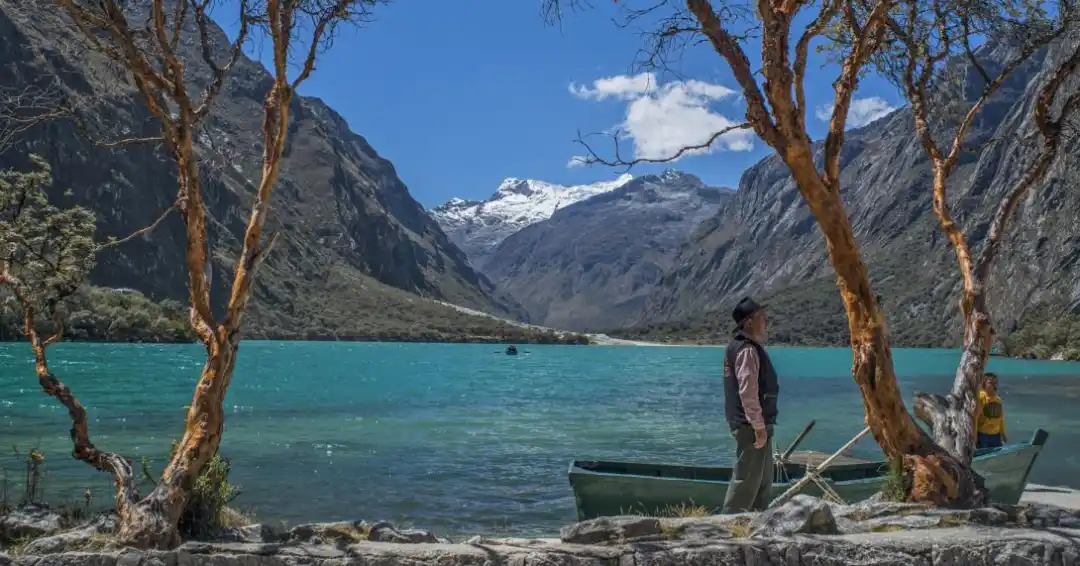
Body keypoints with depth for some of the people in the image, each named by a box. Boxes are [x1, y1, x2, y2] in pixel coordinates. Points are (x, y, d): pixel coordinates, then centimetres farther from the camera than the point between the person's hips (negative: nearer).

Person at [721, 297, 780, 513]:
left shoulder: (739, 346, 15)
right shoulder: (748, 350, -18)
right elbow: (748, 392, -25)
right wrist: (759, 427, -23)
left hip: (751, 424, 11)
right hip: (751, 426, -11)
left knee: (762, 479, 18)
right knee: (746, 479, -6)